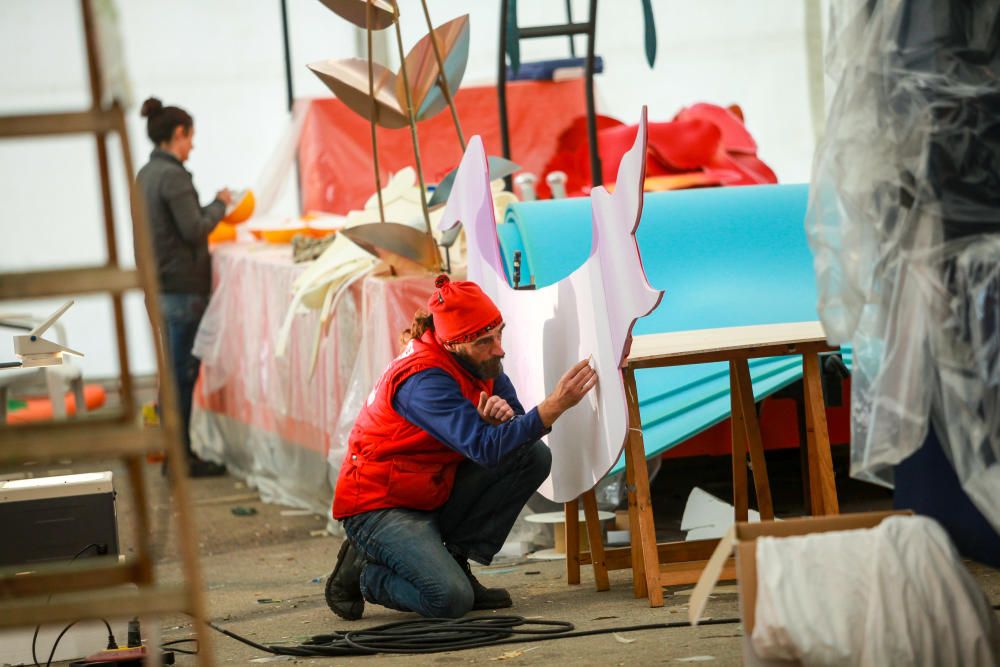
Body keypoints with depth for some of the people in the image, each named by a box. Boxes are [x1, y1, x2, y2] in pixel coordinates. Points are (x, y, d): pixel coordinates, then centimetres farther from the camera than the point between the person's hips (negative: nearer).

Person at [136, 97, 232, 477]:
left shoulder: (146, 174, 12)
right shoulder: (172, 175, -17)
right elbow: (194, 229, -20)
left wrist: (213, 208, 15)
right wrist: (218, 205, -3)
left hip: (158, 285, 9)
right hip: (182, 286, -9)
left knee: (174, 372, 14)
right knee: (182, 372, -4)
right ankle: (181, 458, -1)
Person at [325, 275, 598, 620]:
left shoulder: (479, 358, -1)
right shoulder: (424, 380, -27)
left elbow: (519, 428, 2)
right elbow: (485, 449, -37)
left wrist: (503, 415, -23)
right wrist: (553, 407, -45)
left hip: (435, 497, 8)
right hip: (380, 507, -8)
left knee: (534, 456, -8)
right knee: (450, 600, -28)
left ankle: (455, 559, -1)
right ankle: (366, 572, 3)